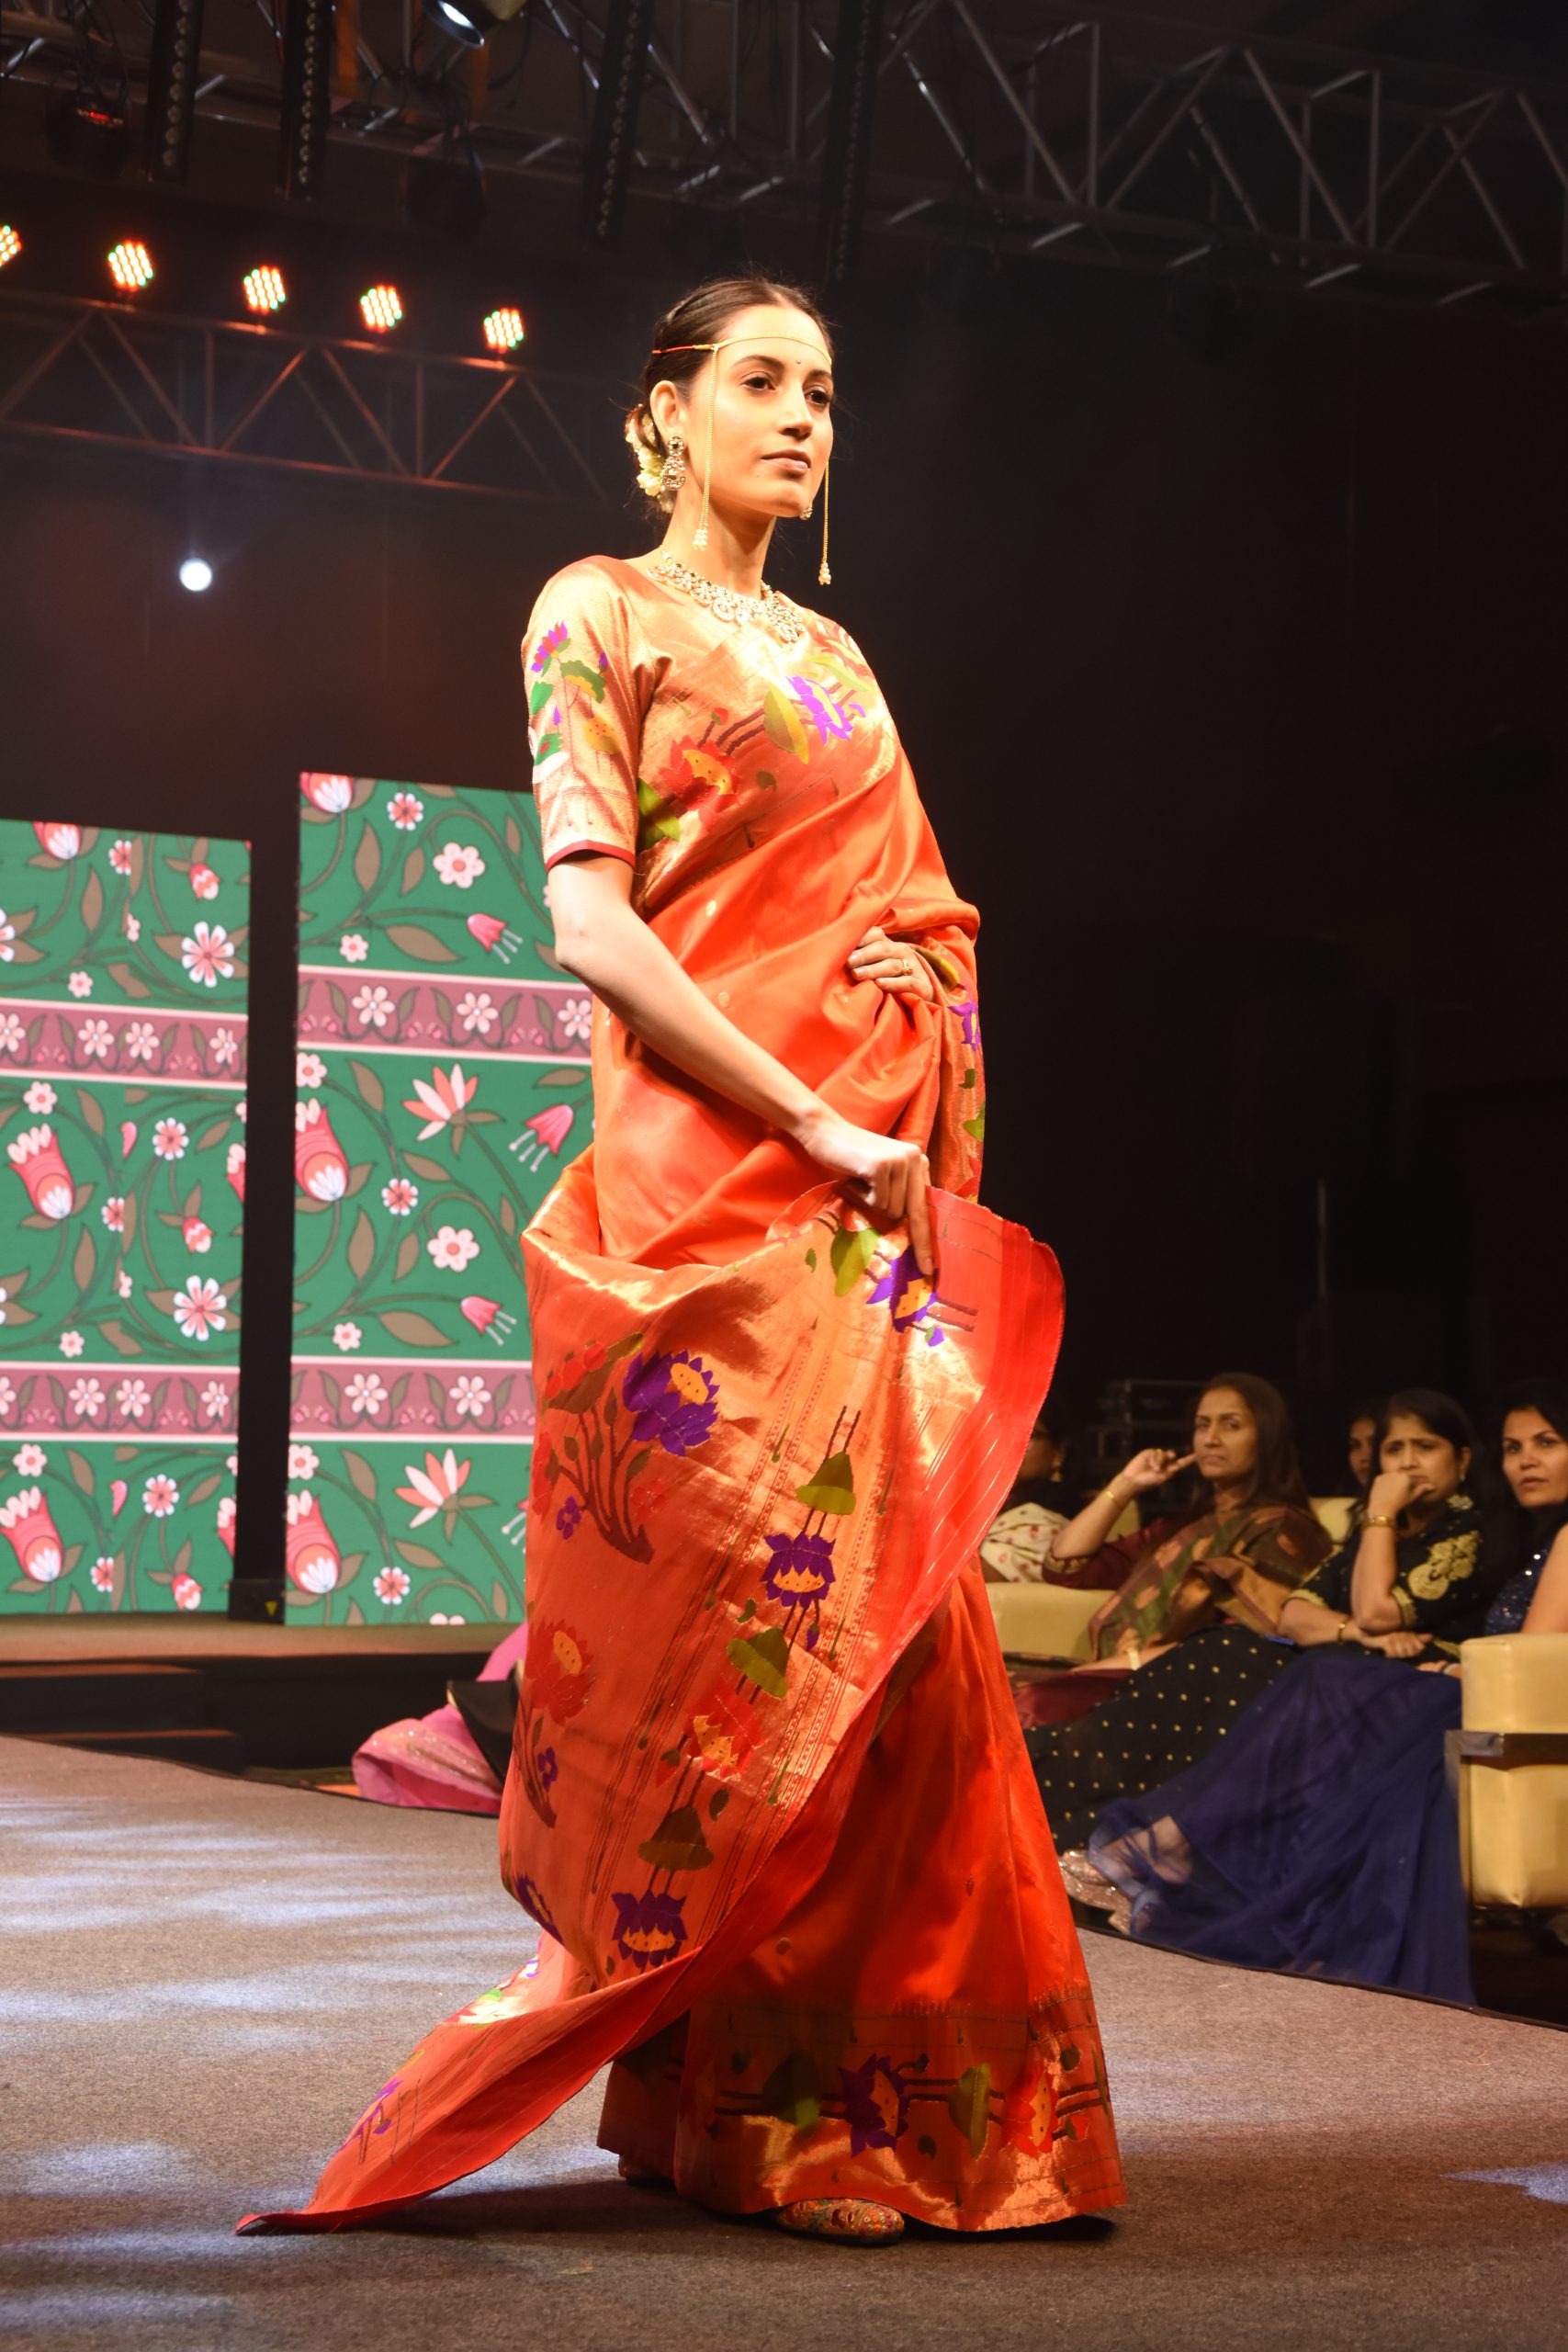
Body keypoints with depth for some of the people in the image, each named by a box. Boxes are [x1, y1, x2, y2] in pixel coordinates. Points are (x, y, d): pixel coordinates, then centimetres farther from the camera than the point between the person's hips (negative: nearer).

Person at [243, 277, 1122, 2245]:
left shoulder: (829, 653, 23)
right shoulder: (601, 611, 2)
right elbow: (592, 922, -10)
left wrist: (931, 1162, 6)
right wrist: (815, 1126, -15)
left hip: (883, 1199, 7)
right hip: (714, 1187, -7)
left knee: (890, 1640, 4)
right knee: (754, 1631, -7)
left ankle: (885, 2087, 11)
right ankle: (750, 2111, 5)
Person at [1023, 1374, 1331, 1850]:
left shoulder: (1282, 1527, 12)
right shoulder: (1183, 1525, 35)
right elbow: (1068, 1556, 29)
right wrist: (1125, 1485, 24)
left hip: (1199, 1694, -7)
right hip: (1135, 1688, 7)